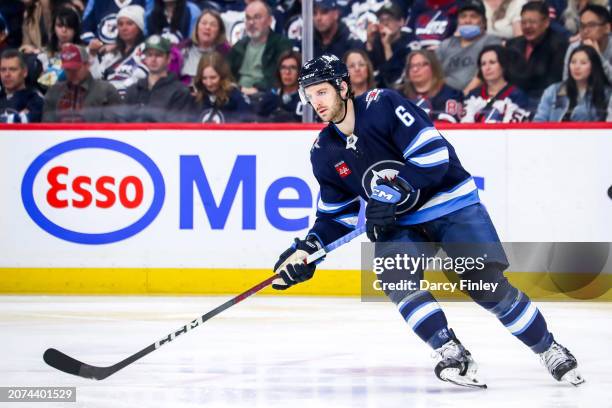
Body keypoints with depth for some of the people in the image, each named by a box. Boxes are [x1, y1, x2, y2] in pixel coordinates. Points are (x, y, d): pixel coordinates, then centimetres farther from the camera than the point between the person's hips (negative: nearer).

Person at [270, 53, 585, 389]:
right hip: (401, 225, 5)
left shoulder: (383, 105, -18)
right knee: (394, 276, -24)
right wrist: (307, 248, -6)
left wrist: (394, 195, -28)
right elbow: (335, 213, 10)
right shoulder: (324, 153, 1)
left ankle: (550, 350, 3)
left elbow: (434, 156, -23)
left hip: (453, 206, -5)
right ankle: (453, 355, -20)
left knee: (488, 284, -15)